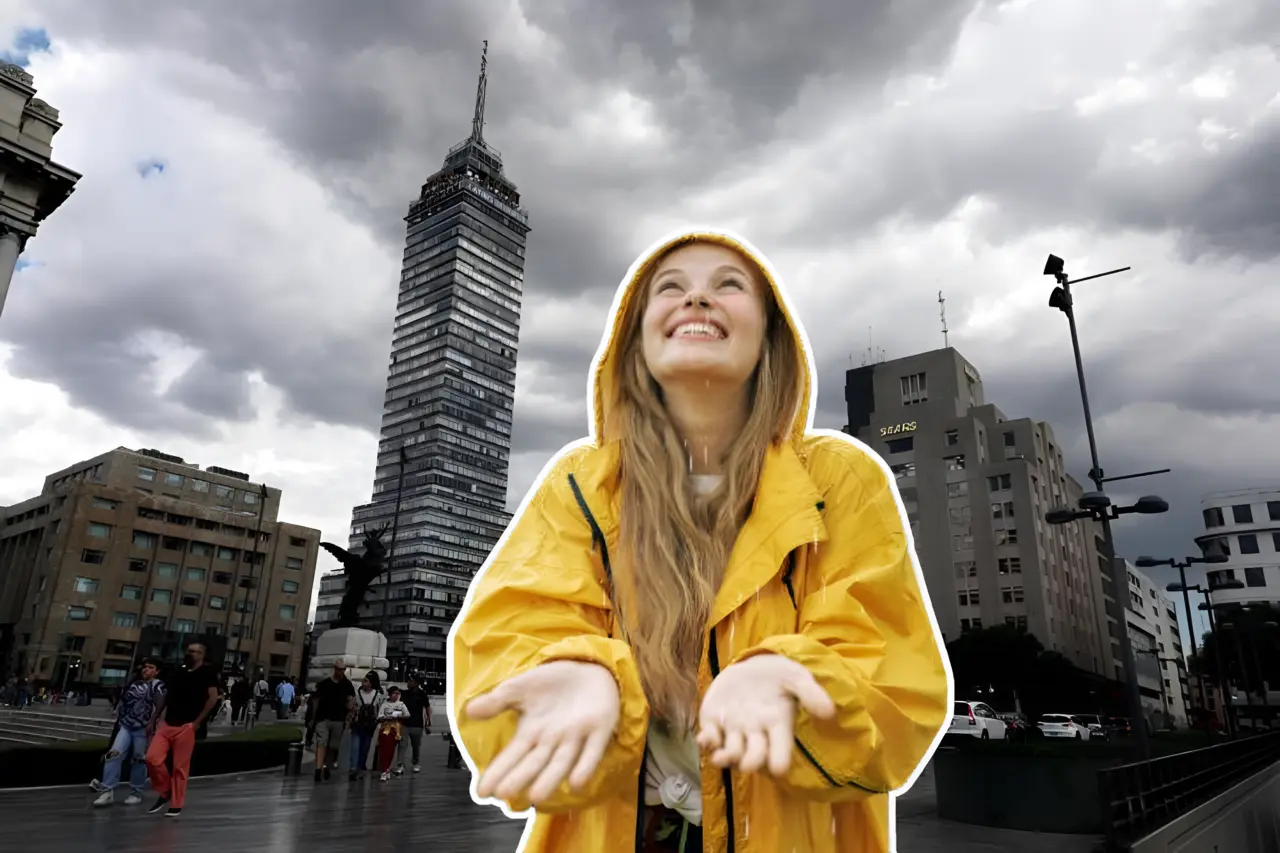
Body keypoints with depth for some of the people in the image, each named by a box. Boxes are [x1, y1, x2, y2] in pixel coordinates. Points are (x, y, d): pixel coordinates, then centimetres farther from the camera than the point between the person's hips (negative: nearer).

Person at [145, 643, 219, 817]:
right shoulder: (178, 672, 15)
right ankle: (165, 792, 19)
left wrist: (198, 722, -13)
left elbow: (213, 697, -11)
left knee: (180, 767, 0)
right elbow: (165, 697, 19)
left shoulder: (207, 673, -4)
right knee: (152, 758, -3)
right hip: (167, 724, 6)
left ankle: (176, 805, 13)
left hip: (186, 726, -6)